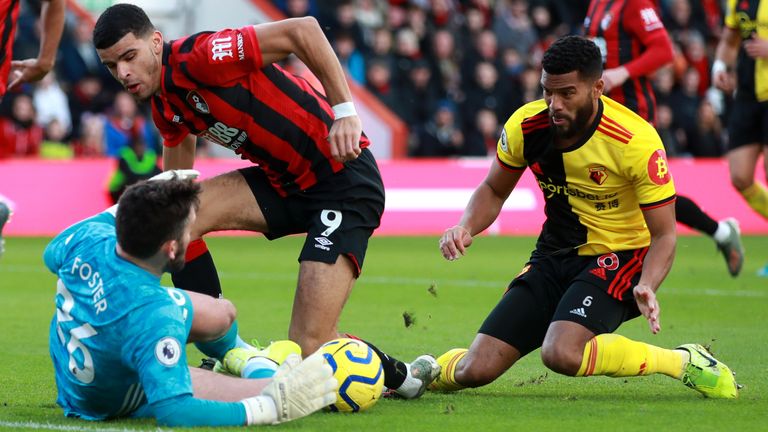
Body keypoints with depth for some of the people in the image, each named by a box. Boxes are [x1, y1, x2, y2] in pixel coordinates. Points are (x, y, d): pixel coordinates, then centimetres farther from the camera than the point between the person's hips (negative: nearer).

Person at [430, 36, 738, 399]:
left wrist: (646, 286, -34)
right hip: (554, 257, 4)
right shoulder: (525, 125, -9)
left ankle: (685, 361, -13)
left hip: (618, 259, -4)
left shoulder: (636, 140, -22)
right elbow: (493, 191, 10)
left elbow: (664, 234, -15)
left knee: (562, 354, -33)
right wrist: (466, 228, -11)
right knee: (475, 371, -9)